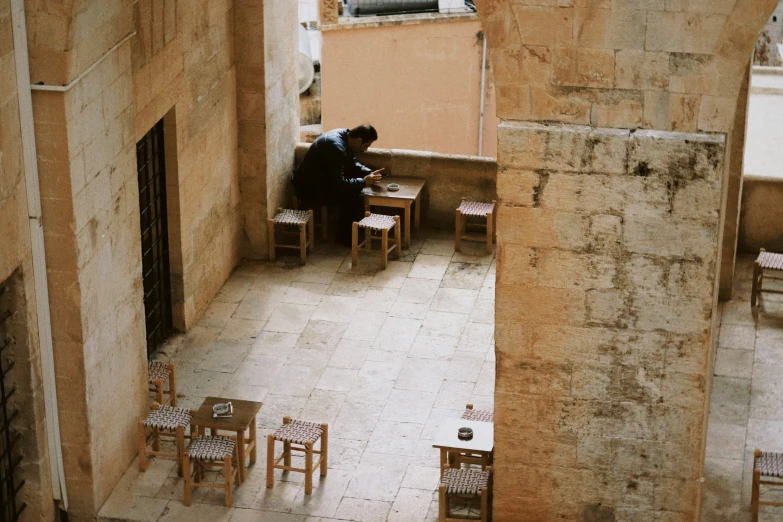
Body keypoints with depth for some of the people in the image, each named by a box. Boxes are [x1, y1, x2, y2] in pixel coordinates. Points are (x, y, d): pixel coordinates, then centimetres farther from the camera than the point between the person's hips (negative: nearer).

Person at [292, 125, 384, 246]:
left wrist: (370, 172, 0)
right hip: (308, 188, -11)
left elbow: (352, 164, 15)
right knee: (353, 199, -21)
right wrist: (364, 182, -21)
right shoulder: (337, 147, -30)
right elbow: (338, 183, -30)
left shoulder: (345, 136, 0)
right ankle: (346, 238, -5)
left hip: (320, 179, 11)